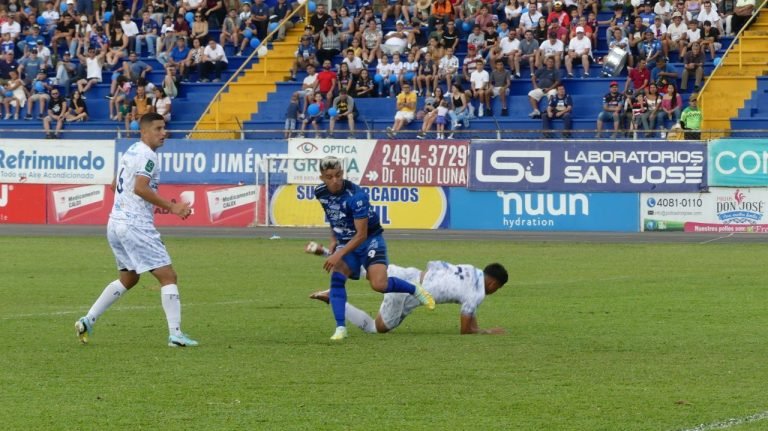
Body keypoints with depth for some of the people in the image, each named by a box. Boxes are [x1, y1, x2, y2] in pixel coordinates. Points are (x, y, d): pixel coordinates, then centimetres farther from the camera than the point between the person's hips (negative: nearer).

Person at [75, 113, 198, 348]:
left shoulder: (131, 152, 18)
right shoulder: (147, 155, -12)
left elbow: (116, 185, 28)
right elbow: (140, 187, -23)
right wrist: (171, 207, -22)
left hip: (116, 223, 10)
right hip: (135, 225, -10)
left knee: (128, 278, 23)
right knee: (168, 276, -8)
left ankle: (87, 320, 18)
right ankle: (175, 333, -14)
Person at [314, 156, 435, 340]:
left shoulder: (356, 195, -28)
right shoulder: (321, 193, -7)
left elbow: (361, 235, -26)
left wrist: (339, 255, -29)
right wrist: (333, 239, 10)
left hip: (370, 240, -5)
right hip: (345, 242, 5)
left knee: (379, 284, -21)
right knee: (336, 277, -21)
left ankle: (415, 290, 7)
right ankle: (340, 328, -19)